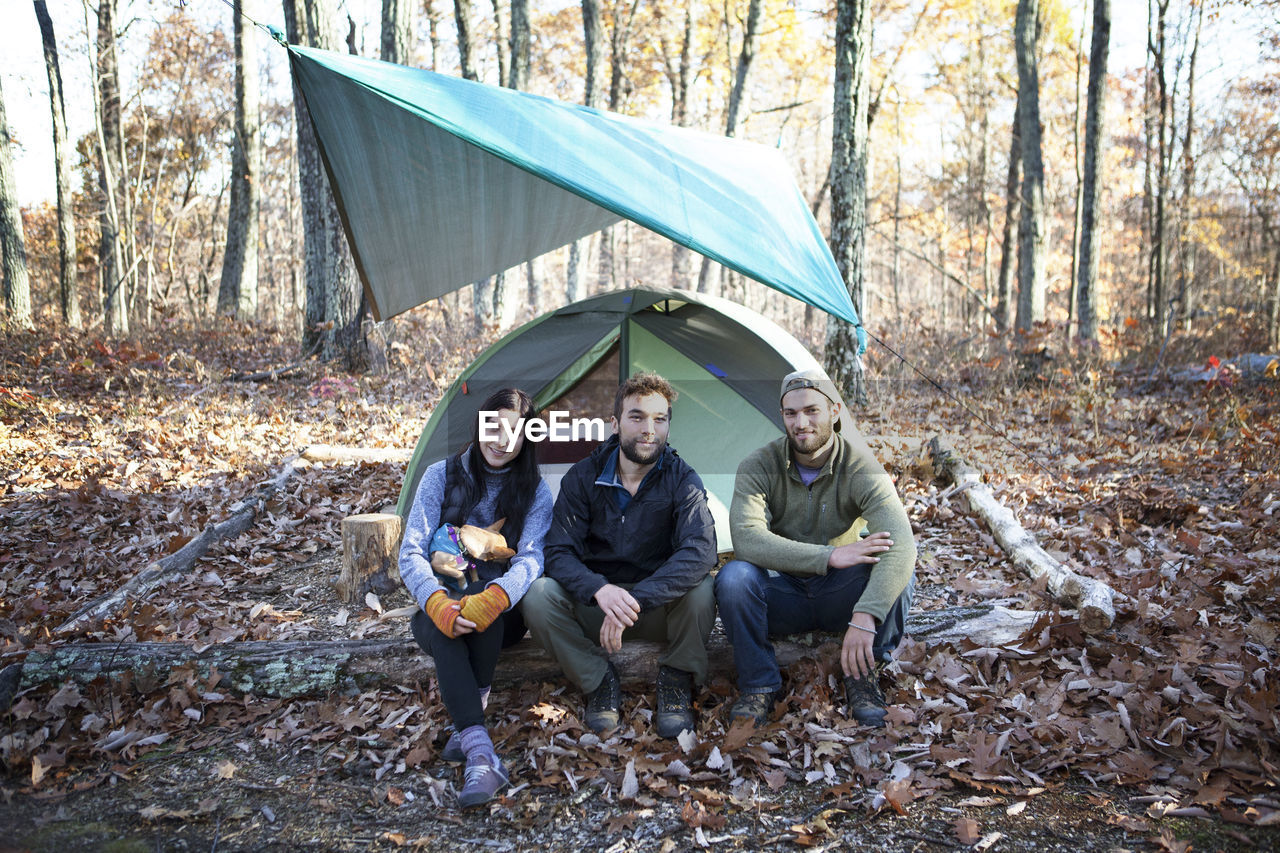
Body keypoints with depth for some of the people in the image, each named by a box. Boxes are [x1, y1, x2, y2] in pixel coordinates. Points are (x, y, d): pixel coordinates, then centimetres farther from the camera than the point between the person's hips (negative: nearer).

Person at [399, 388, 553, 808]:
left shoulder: (535, 492, 0)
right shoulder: (442, 476, -1)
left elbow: (530, 557, -16)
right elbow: (411, 553, -9)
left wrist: (496, 596, -40)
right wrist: (437, 602, -31)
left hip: (503, 613, 0)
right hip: (440, 612, 0)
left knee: (484, 602, -35)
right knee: (444, 623, -35)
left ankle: (469, 717, -24)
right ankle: (480, 754, -46)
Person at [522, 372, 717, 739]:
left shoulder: (682, 480, -13)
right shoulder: (583, 477, -9)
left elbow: (700, 550, -29)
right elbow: (559, 552, -14)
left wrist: (635, 599, -40)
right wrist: (600, 590, -36)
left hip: (660, 609, -1)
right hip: (594, 607, 1)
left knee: (698, 587, -33)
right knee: (538, 595, -27)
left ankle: (676, 680, -5)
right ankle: (599, 679, -5)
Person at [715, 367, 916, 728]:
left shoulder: (861, 468, -16)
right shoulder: (758, 467, -14)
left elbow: (900, 543, -32)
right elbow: (746, 539, -30)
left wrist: (865, 617, -46)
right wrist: (831, 556, -36)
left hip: (839, 597, 0)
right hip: (782, 596, 0)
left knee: (898, 567, -29)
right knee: (733, 576, -32)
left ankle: (860, 677, -10)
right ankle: (758, 686, -12)